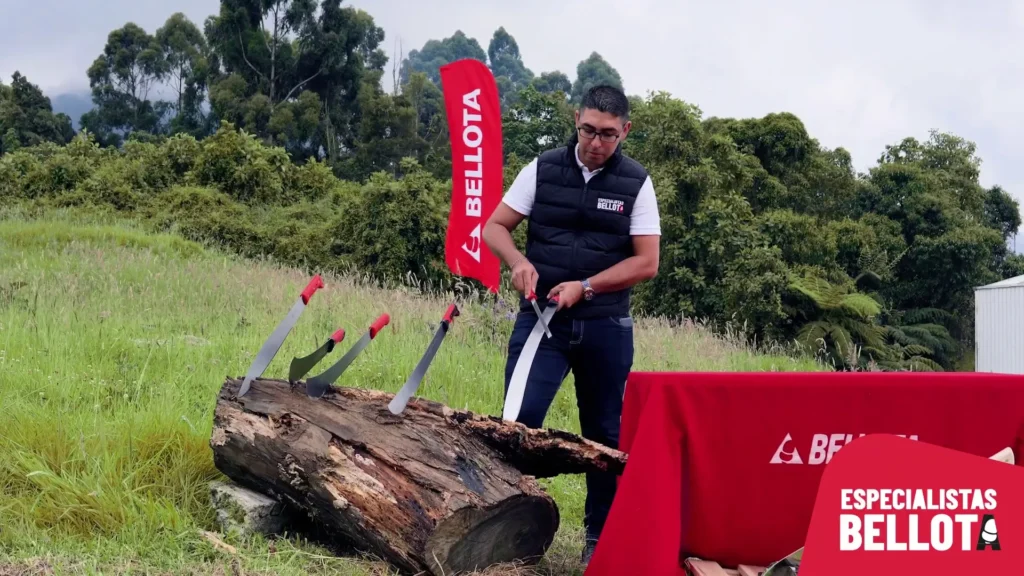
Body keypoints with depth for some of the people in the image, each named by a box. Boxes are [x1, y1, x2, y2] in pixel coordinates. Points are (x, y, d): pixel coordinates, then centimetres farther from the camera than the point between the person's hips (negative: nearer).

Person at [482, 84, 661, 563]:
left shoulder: (636, 183, -2)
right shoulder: (543, 169, 0)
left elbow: (646, 262, -5)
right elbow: (494, 227, 4)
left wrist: (584, 287, -15)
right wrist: (519, 262, -17)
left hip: (605, 327, 0)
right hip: (540, 318, 0)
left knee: (604, 434, 10)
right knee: (519, 417, -15)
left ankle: (599, 537, 24)